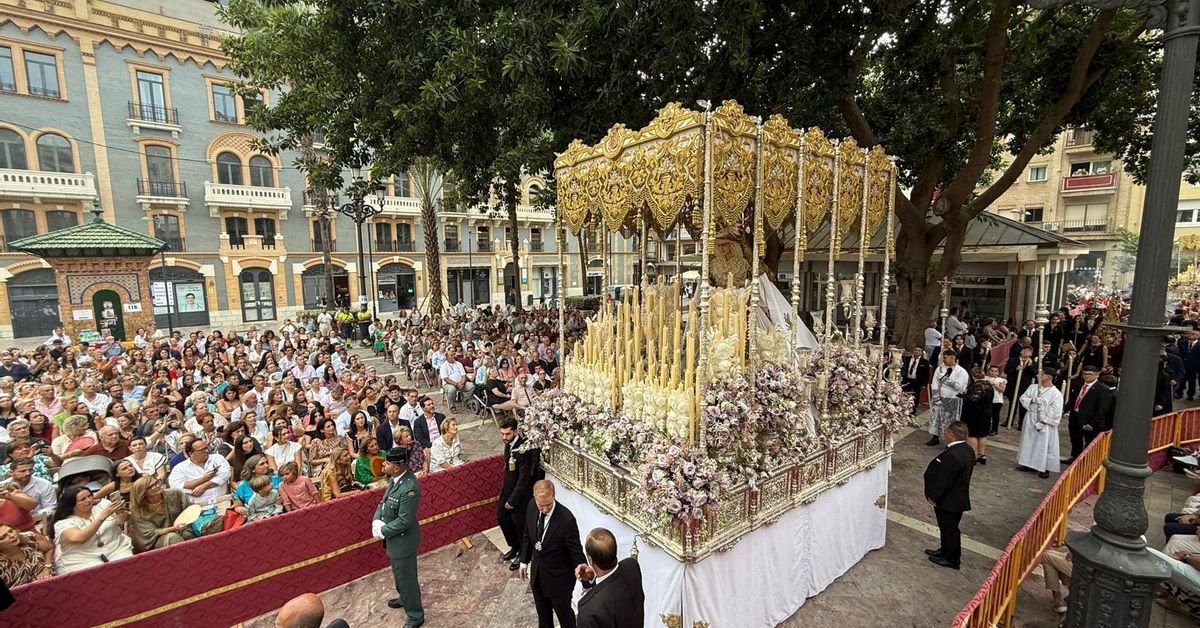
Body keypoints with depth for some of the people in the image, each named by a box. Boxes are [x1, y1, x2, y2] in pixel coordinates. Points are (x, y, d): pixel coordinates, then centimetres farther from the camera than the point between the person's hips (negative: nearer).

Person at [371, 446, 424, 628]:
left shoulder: (410, 488, -35)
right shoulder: (395, 478, -7)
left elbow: (403, 521, -29)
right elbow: (383, 501, 6)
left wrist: (382, 531, -16)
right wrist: (377, 521, -9)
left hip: (403, 539, -9)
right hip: (394, 537, 9)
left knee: (406, 577, 10)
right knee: (398, 573, 29)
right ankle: (404, 598, 54)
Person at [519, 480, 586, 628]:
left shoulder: (566, 519, -33)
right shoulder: (531, 507, -16)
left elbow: (575, 550, -23)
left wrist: (580, 565, -41)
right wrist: (524, 561, 10)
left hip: (558, 577, -5)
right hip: (536, 572, 5)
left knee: (563, 613, 19)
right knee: (542, 611, 30)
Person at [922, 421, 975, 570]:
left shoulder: (952, 456, -34)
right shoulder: (968, 450, -3)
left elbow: (943, 481, -27)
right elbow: (964, 473, 9)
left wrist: (933, 497, -12)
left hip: (948, 500, -9)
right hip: (959, 497, 9)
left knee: (949, 529, 11)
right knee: (948, 527, 25)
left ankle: (952, 559, 28)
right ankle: (945, 550, 42)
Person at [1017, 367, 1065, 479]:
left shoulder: (1056, 393, -13)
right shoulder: (1033, 387, 2)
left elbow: (1055, 412, -14)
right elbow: (1023, 398, 3)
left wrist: (1043, 421, -17)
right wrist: (1032, 400, -16)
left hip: (1045, 424, -5)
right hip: (1030, 420, 5)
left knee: (1044, 446, 2)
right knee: (1028, 442, 13)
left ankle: (1045, 468, 12)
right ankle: (1028, 463, 26)